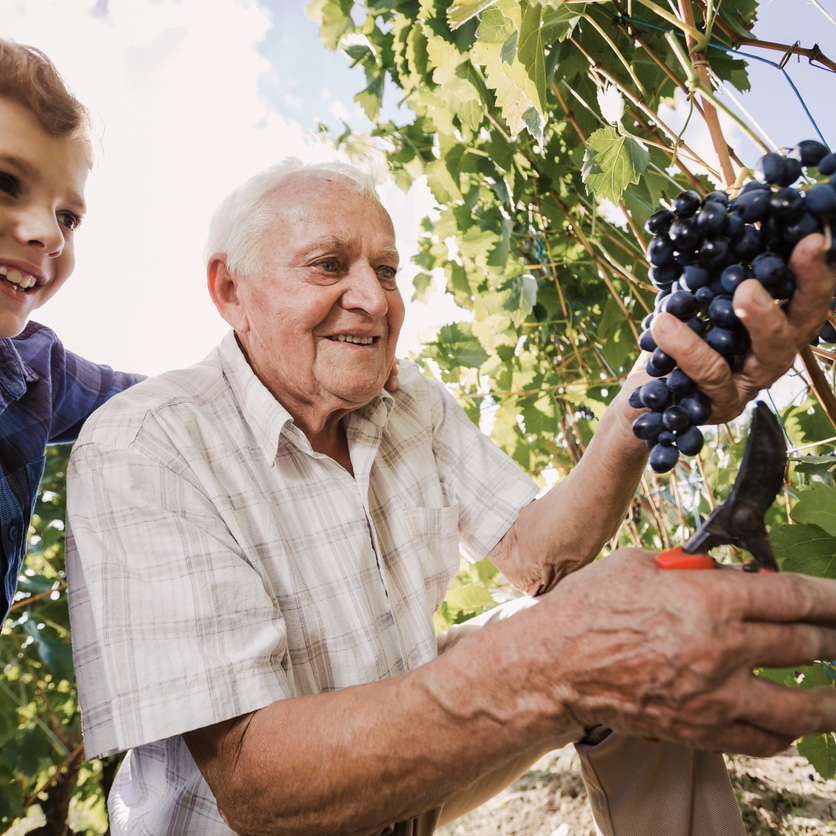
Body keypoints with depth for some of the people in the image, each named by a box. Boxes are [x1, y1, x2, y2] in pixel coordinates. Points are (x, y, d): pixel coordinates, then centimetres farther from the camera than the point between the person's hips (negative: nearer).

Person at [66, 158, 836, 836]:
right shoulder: (142, 449, -23)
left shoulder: (416, 404, -2)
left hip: (408, 762, 5)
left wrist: (638, 415, -26)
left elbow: (531, 554, -8)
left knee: (639, 629, -9)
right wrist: (552, 669, -42)